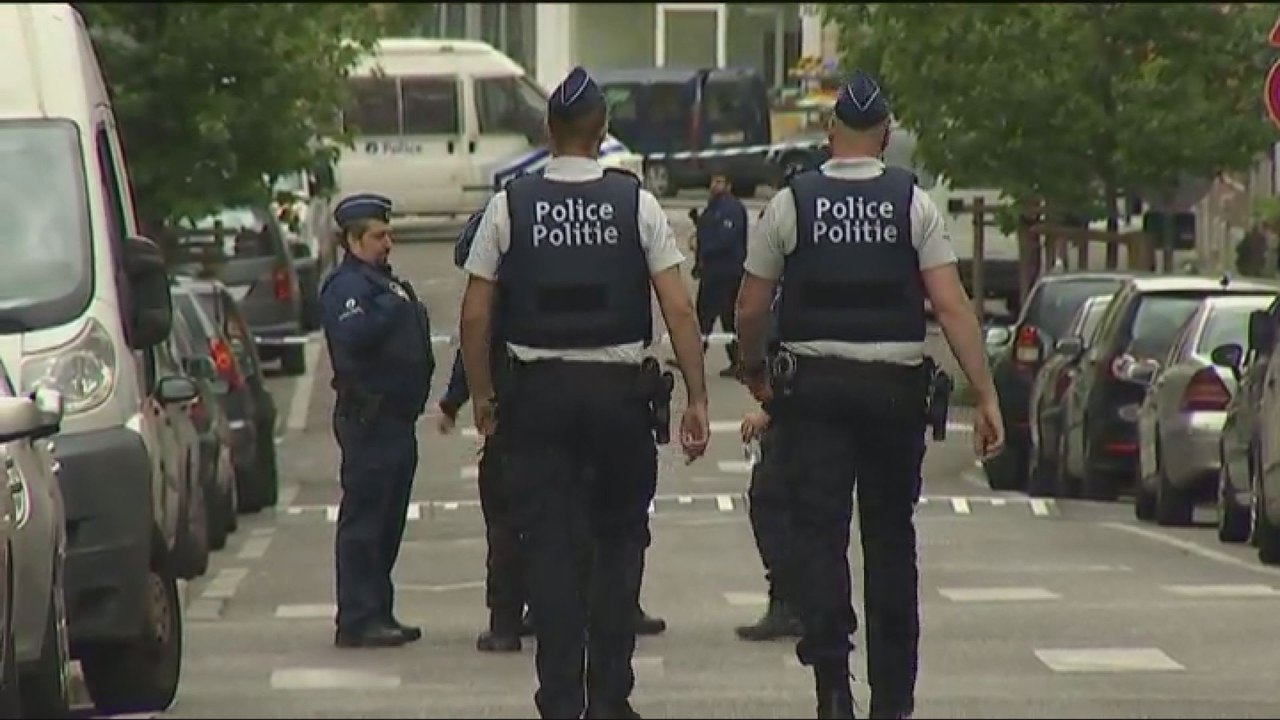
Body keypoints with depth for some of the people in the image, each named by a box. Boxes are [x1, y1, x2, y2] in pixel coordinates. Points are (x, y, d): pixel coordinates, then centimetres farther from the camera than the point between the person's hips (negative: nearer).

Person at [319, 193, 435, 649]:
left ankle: (378, 615, 18)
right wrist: (392, 307, -22)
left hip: (396, 417, 10)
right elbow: (353, 336, -28)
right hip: (368, 418, -10)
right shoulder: (346, 285, -11)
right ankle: (357, 619, -9)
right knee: (363, 520, -9)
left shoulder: (384, 282, 21)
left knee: (387, 524, 13)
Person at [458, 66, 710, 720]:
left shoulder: (510, 206, -1)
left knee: (551, 548, 3)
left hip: (538, 390, 0)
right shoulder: (636, 204, -2)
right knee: (618, 542, 13)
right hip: (619, 389, 0)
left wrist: (481, 395, 13)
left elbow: (475, 315, 1)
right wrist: (696, 398, 1)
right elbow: (679, 309, -4)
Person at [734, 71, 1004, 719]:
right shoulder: (914, 205, -1)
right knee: (891, 538, 11)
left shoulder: (791, 203, -1)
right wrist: (986, 396, -6)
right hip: (895, 385, 1)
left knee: (818, 532, -3)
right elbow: (952, 305, -8)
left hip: (812, 385, -1)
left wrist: (753, 372, 22)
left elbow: (750, 309, 2)